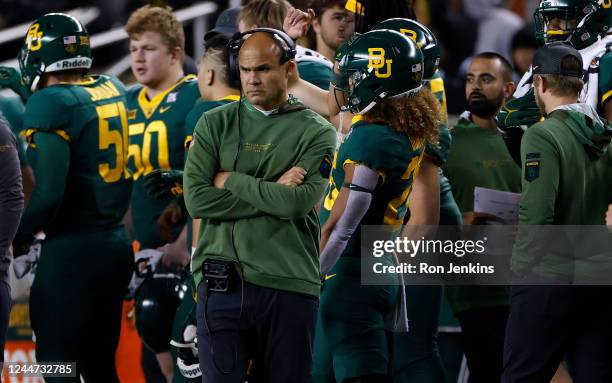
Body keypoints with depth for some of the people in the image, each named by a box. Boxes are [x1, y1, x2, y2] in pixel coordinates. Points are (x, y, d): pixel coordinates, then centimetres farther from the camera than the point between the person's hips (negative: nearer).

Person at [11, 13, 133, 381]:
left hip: (73, 251, -8)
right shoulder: (112, 91, 7)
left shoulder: (50, 104, -14)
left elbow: (49, 193, -20)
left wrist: (20, 238, -4)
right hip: (118, 243, 8)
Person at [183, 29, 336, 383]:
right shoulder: (215, 124, 8)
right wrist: (273, 194, -8)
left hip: (289, 285, -1)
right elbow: (197, 200, -5)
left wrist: (231, 180, -4)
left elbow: (298, 202, -12)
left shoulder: (316, 133, 3)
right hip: (222, 283, 1)